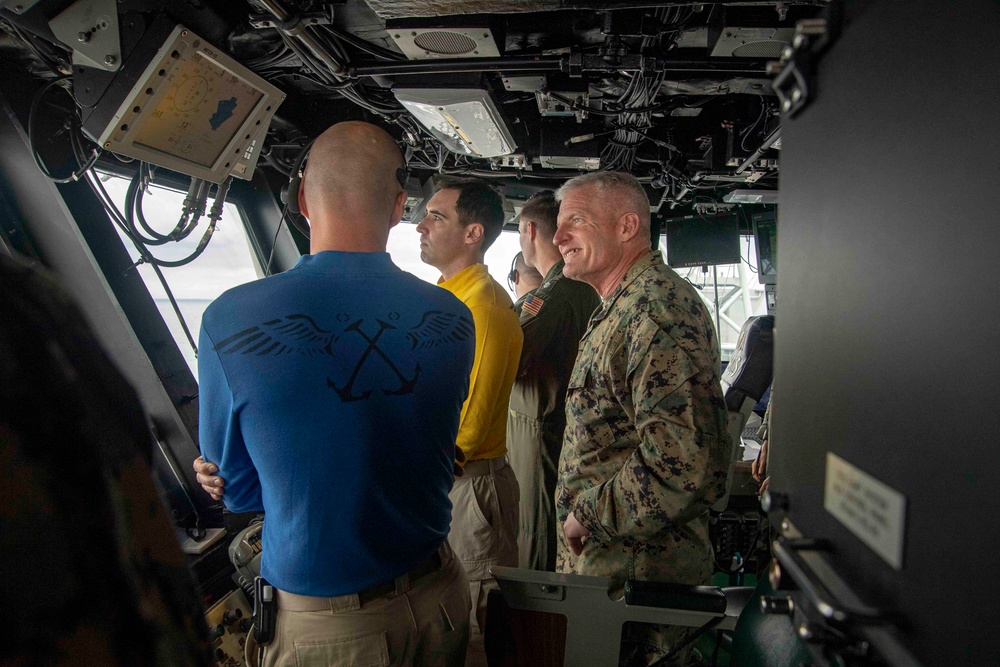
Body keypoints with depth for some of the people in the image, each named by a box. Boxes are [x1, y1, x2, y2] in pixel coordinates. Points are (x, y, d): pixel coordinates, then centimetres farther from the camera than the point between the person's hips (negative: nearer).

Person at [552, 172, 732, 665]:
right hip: (600, 558, 10)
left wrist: (590, 515, -19)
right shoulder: (622, 308, 14)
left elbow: (684, 462, -31)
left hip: (634, 572, -10)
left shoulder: (659, 306, -21)